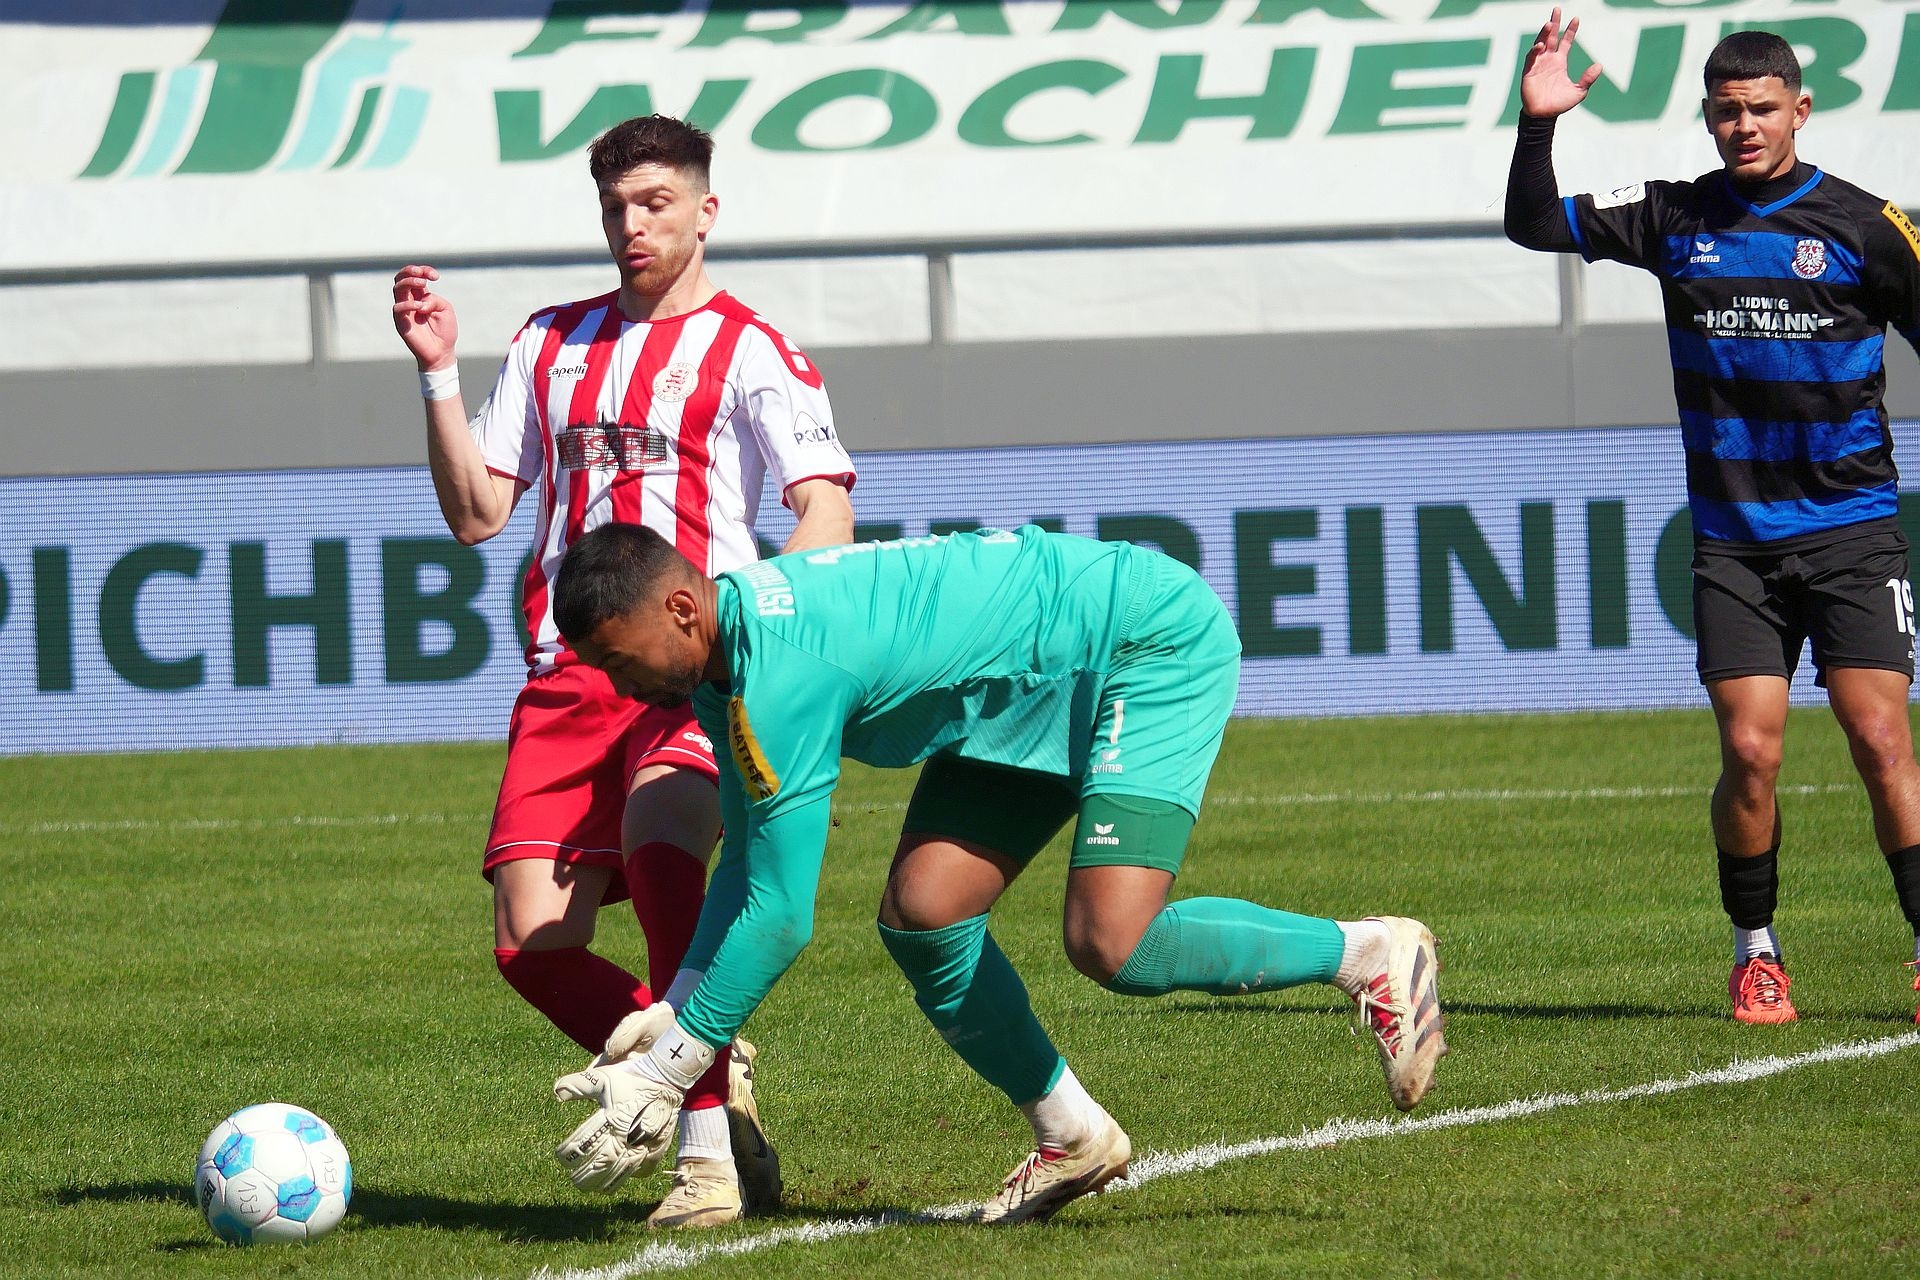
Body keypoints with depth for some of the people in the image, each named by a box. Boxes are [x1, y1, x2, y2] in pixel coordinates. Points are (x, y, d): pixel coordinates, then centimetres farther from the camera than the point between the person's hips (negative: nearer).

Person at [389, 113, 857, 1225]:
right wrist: (440, 375, 5)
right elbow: (476, 513, 17)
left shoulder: (751, 352, 3)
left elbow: (827, 510, -8)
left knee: (656, 846, -34)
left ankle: (708, 1148, -28)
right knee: (533, 945, -7)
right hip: (566, 673, 5)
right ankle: (713, 1089, 17)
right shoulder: (554, 342, 20)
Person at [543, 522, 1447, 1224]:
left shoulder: (782, 666, -31)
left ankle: (1367, 954, -3)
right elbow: (745, 865, 12)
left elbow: (780, 917, -27)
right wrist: (672, 1010, 2)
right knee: (922, 917, -4)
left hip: (1152, 646, -10)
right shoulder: (725, 654, -1)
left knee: (1110, 945, -23)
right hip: (1032, 702, 10)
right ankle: (1071, 1139, 12)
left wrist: (666, 1065, -20)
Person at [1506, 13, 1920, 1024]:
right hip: (1733, 541, 2)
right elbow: (1535, 224, 9)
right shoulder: (1674, 221, 6)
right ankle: (1755, 951, 9)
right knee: (1750, 751, -8)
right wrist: (1535, 127, -7)